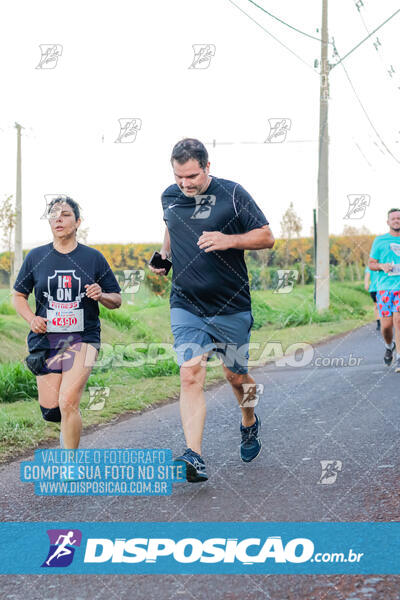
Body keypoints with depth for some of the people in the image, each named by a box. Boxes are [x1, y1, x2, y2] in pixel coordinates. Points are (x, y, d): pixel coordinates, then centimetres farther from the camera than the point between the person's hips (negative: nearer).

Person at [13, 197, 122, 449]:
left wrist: (101, 295, -12)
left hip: (83, 338, -2)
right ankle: (70, 425, 37)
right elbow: (19, 296, 16)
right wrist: (31, 318, -3)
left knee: (68, 403, -17)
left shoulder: (93, 258, 4)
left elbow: (116, 301, 10)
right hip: (45, 339, 2)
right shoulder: (36, 257, 6)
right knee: (50, 409, -1)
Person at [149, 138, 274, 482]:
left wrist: (229, 240, -21)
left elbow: (266, 237, -5)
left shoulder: (232, 195, -8)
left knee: (236, 376, 11)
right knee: (191, 376, -13)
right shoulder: (169, 197, 5)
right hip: (186, 305, 2)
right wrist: (165, 253, 6)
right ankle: (194, 457, -18)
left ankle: (250, 423, 43)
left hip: (231, 307, -2)